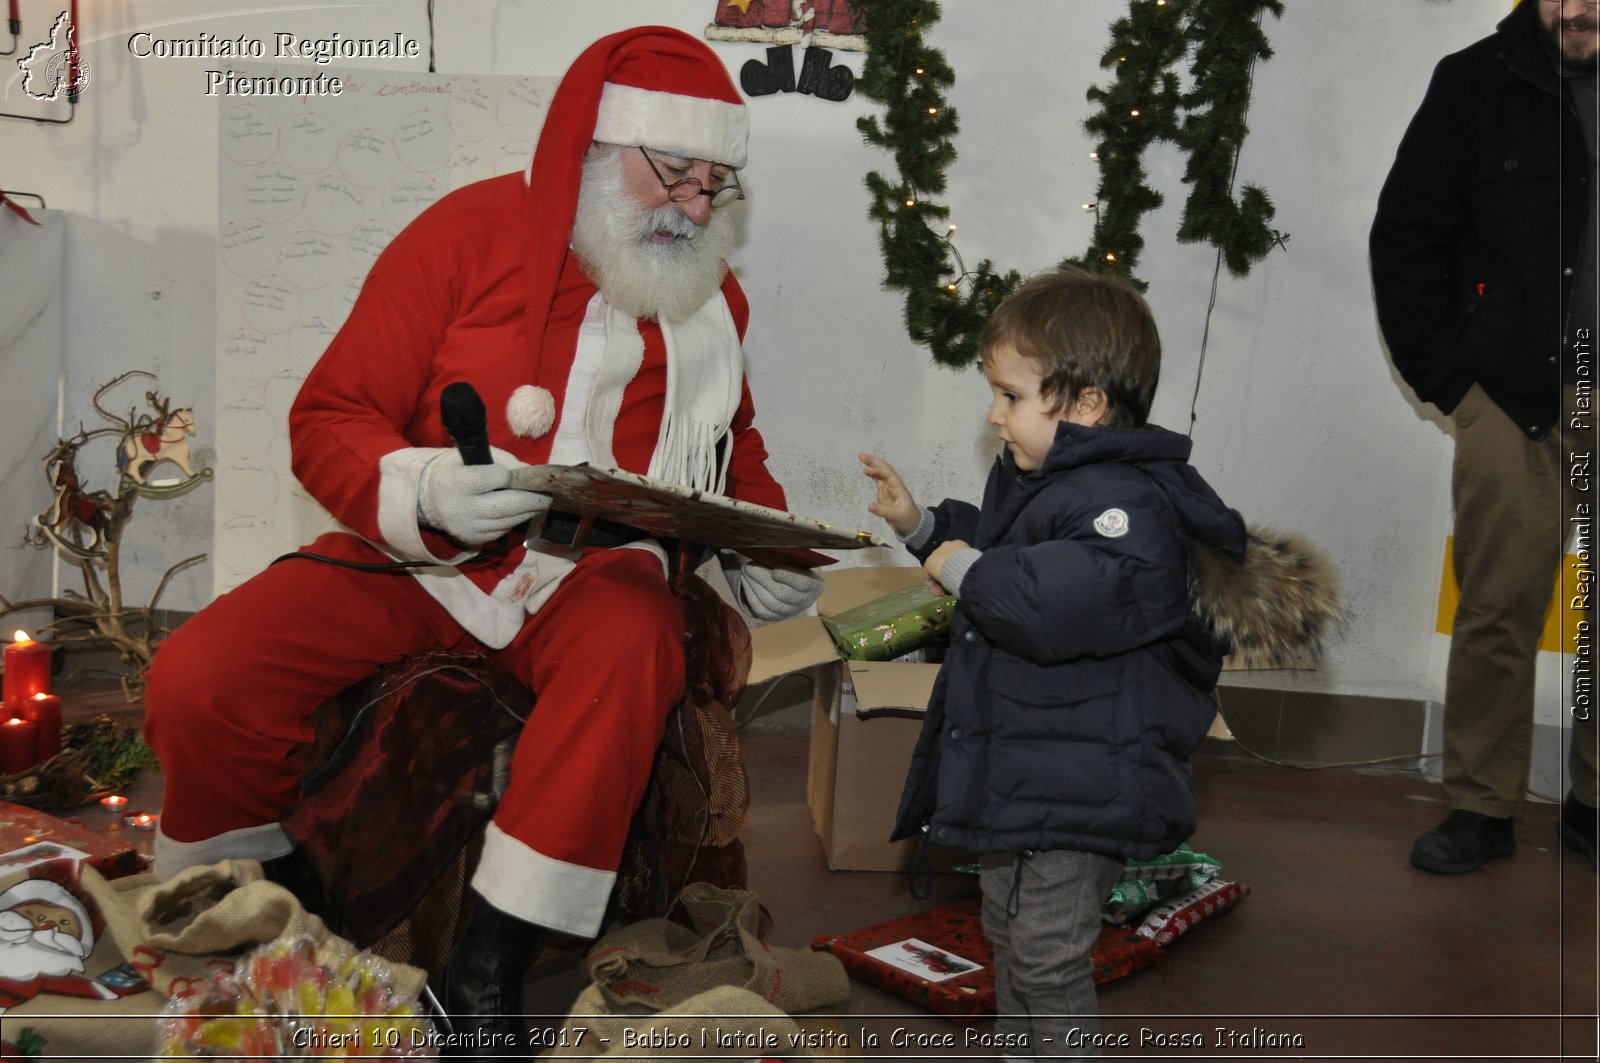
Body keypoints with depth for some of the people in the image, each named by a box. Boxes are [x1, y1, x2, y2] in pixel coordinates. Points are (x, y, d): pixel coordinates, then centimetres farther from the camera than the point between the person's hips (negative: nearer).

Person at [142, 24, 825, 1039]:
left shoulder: (712, 291, 9)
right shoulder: (468, 234, -4)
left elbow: (736, 445, 25)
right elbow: (329, 420, -5)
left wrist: (766, 550, 5)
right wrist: (424, 493, -26)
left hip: (598, 570, 1)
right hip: (419, 558, -1)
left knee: (631, 647, -37)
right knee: (197, 679, -21)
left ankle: (487, 974, -25)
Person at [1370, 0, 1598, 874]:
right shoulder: (1478, 83, 4)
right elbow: (1405, 237, 5)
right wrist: (1443, 377, -1)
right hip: (1515, 399, -1)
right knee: (1497, 612, 2)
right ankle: (1481, 808, 14)